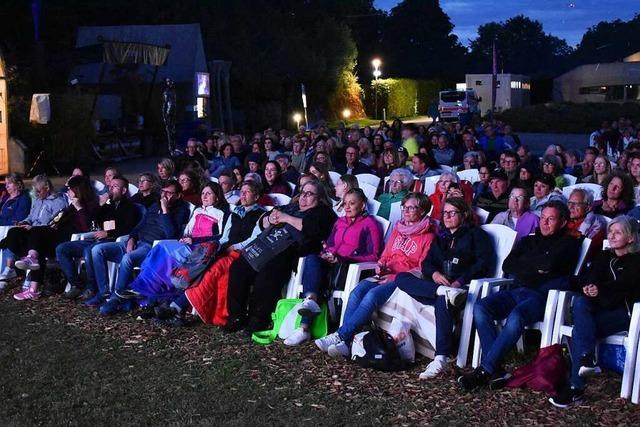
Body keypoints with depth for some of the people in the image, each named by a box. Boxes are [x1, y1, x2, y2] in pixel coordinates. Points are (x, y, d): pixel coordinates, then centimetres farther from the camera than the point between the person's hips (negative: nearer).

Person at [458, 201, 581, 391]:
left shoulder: (569, 243, 13)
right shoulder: (528, 241, 29)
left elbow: (550, 263, -8)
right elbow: (507, 266, 14)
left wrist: (527, 263, 8)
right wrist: (537, 267, 4)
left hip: (541, 295, -5)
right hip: (516, 290, 6)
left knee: (516, 316, -37)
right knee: (480, 307, -24)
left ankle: (484, 370, -33)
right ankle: (496, 370, -28)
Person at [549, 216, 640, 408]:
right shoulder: (605, 256, 22)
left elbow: (624, 284, -11)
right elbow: (591, 277, 5)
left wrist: (600, 290, -24)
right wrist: (589, 288, -18)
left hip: (623, 311, -5)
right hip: (600, 308, 5)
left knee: (579, 331, -27)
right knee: (579, 302, -30)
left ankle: (576, 389, -28)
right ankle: (587, 359, -39)